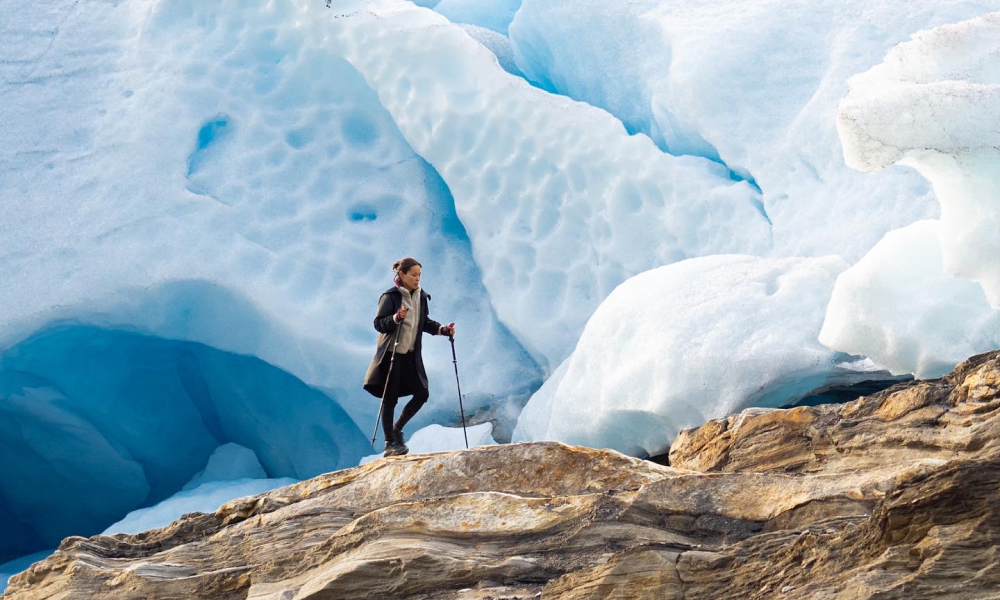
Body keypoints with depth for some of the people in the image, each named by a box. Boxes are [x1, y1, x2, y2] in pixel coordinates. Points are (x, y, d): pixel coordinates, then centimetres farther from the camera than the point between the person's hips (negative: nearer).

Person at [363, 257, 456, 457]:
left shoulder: (421, 296, 6)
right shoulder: (390, 296, -12)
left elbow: (425, 322, 16)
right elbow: (378, 324, -14)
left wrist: (442, 329, 1)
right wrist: (396, 318, -30)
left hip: (411, 355, 6)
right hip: (391, 354, -6)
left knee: (422, 394, 3)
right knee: (390, 399, -2)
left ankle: (397, 429, 21)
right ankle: (390, 443, 7)